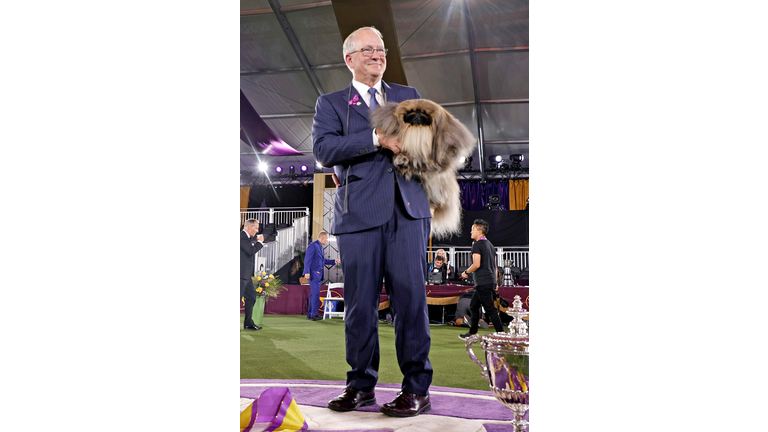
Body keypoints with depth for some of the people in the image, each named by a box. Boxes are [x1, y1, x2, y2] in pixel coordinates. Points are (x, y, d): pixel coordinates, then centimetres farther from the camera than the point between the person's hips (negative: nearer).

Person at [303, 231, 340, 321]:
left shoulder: (320, 247, 18)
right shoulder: (313, 245, -11)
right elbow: (307, 259, -18)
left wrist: (334, 261, 15)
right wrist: (307, 272, -24)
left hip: (318, 274, 10)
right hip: (313, 273, -10)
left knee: (313, 294, 10)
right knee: (315, 294, -11)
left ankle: (310, 315, 13)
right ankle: (314, 315, -11)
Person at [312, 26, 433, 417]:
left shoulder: (408, 96, 23)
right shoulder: (330, 104, 13)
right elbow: (323, 149, -5)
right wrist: (376, 140, -14)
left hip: (407, 211, 1)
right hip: (359, 214, -1)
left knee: (410, 296, -5)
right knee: (359, 303, 1)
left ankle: (417, 388, 4)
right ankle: (361, 385, 16)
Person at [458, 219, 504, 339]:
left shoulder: (477, 245, -11)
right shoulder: (490, 244, 17)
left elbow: (476, 264, -20)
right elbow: (494, 266, 19)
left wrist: (466, 272, -4)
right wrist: (495, 282, 21)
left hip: (483, 282, -10)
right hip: (490, 281, 10)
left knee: (490, 309, -6)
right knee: (473, 306, 16)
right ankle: (472, 333, 22)